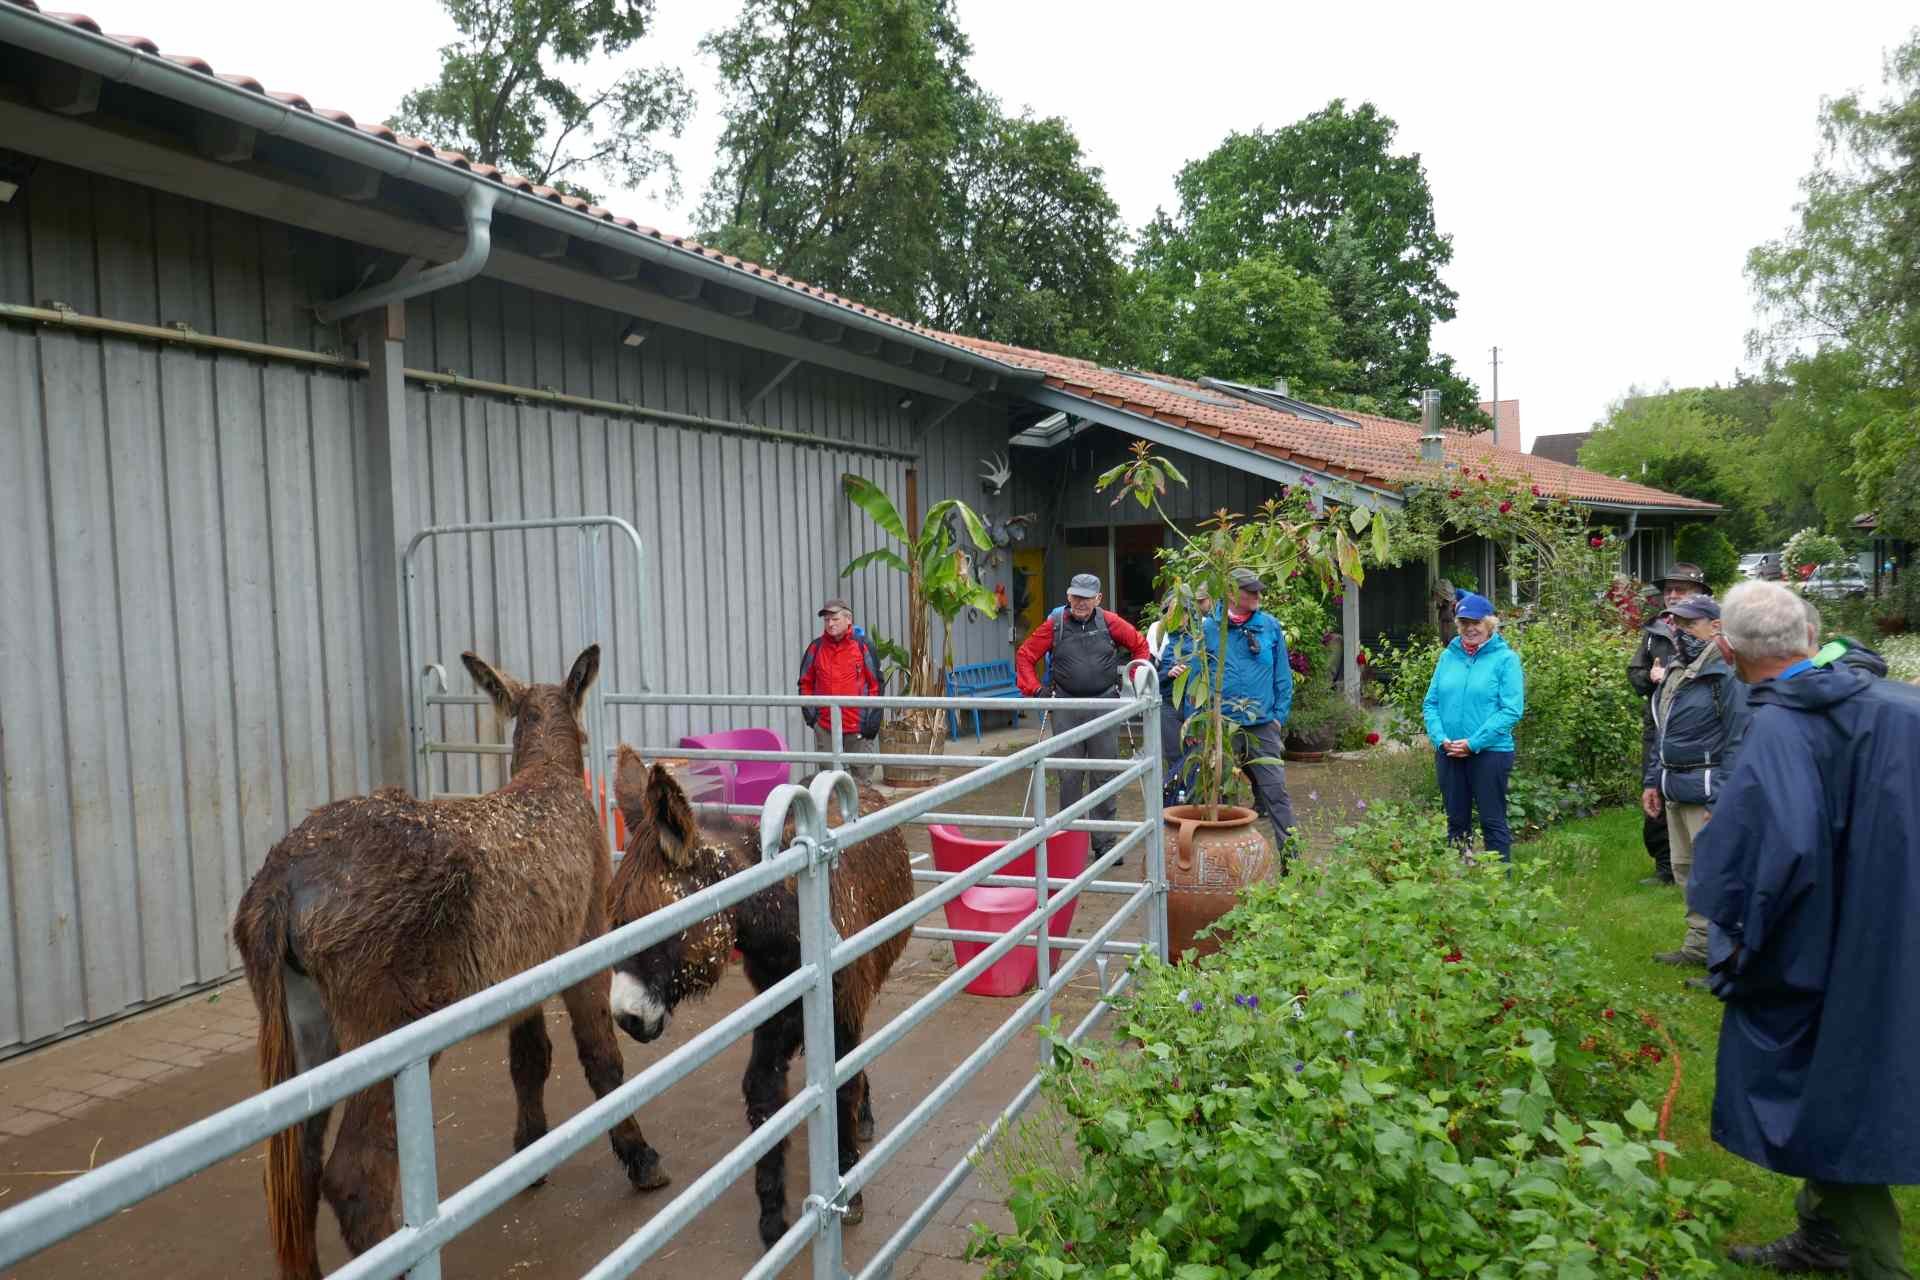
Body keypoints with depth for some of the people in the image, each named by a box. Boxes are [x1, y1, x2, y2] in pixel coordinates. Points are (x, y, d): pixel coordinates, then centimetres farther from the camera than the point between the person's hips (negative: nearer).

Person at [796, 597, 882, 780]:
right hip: (824, 726, 2)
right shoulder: (816, 648, 6)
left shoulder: (863, 645, -1)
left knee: (862, 775, 5)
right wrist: (809, 712, 5)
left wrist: (872, 718, -3)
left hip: (858, 726, -2)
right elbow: (806, 682, 15)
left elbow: (875, 683, 2)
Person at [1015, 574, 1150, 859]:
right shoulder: (1054, 625, 1)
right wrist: (1034, 689, -1)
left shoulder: (1110, 623, 1)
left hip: (1104, 706, 0)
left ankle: (1104, 842, 15)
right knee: (1069, 776, 4)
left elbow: (1140, 645, 13)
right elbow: (1025, 656, 7)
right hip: (1066, 708, 0)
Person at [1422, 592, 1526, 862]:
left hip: (1490, 752, -4)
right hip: (1448, 754, 4)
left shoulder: (1505, 658, -6)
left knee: (1493, 822, 2)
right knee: (1456, 821, 14)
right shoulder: (1448, 656, 7)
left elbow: (1512, 710, -12)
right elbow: (1430, 702, 8)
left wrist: (1473, 743, -17)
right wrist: (1440, 738, -8)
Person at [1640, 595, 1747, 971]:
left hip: (1708, 791, -10)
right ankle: (1698, 947, 27)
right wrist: (1652, 781, 19)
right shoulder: (1676, 671, 16)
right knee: (1686, 870, 16)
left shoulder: (1726, 673, -14)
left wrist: (1722, 799, -21)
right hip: (1675, 790, 10)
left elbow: (1738, 741, -18)